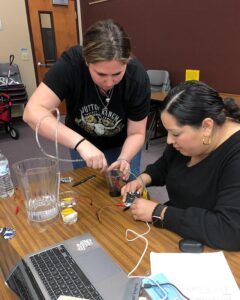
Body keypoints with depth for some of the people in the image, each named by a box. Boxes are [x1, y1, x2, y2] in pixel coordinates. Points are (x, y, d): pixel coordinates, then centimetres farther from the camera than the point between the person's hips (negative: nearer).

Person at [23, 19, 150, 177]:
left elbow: (136, 133, -19)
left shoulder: (138, 77, -28)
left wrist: (123, 159, -39)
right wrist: (81, 143, -49)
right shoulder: (71, 63, -31)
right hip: (81, 142, 0)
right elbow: (33, 112, -38)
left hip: (122, 145, 0)